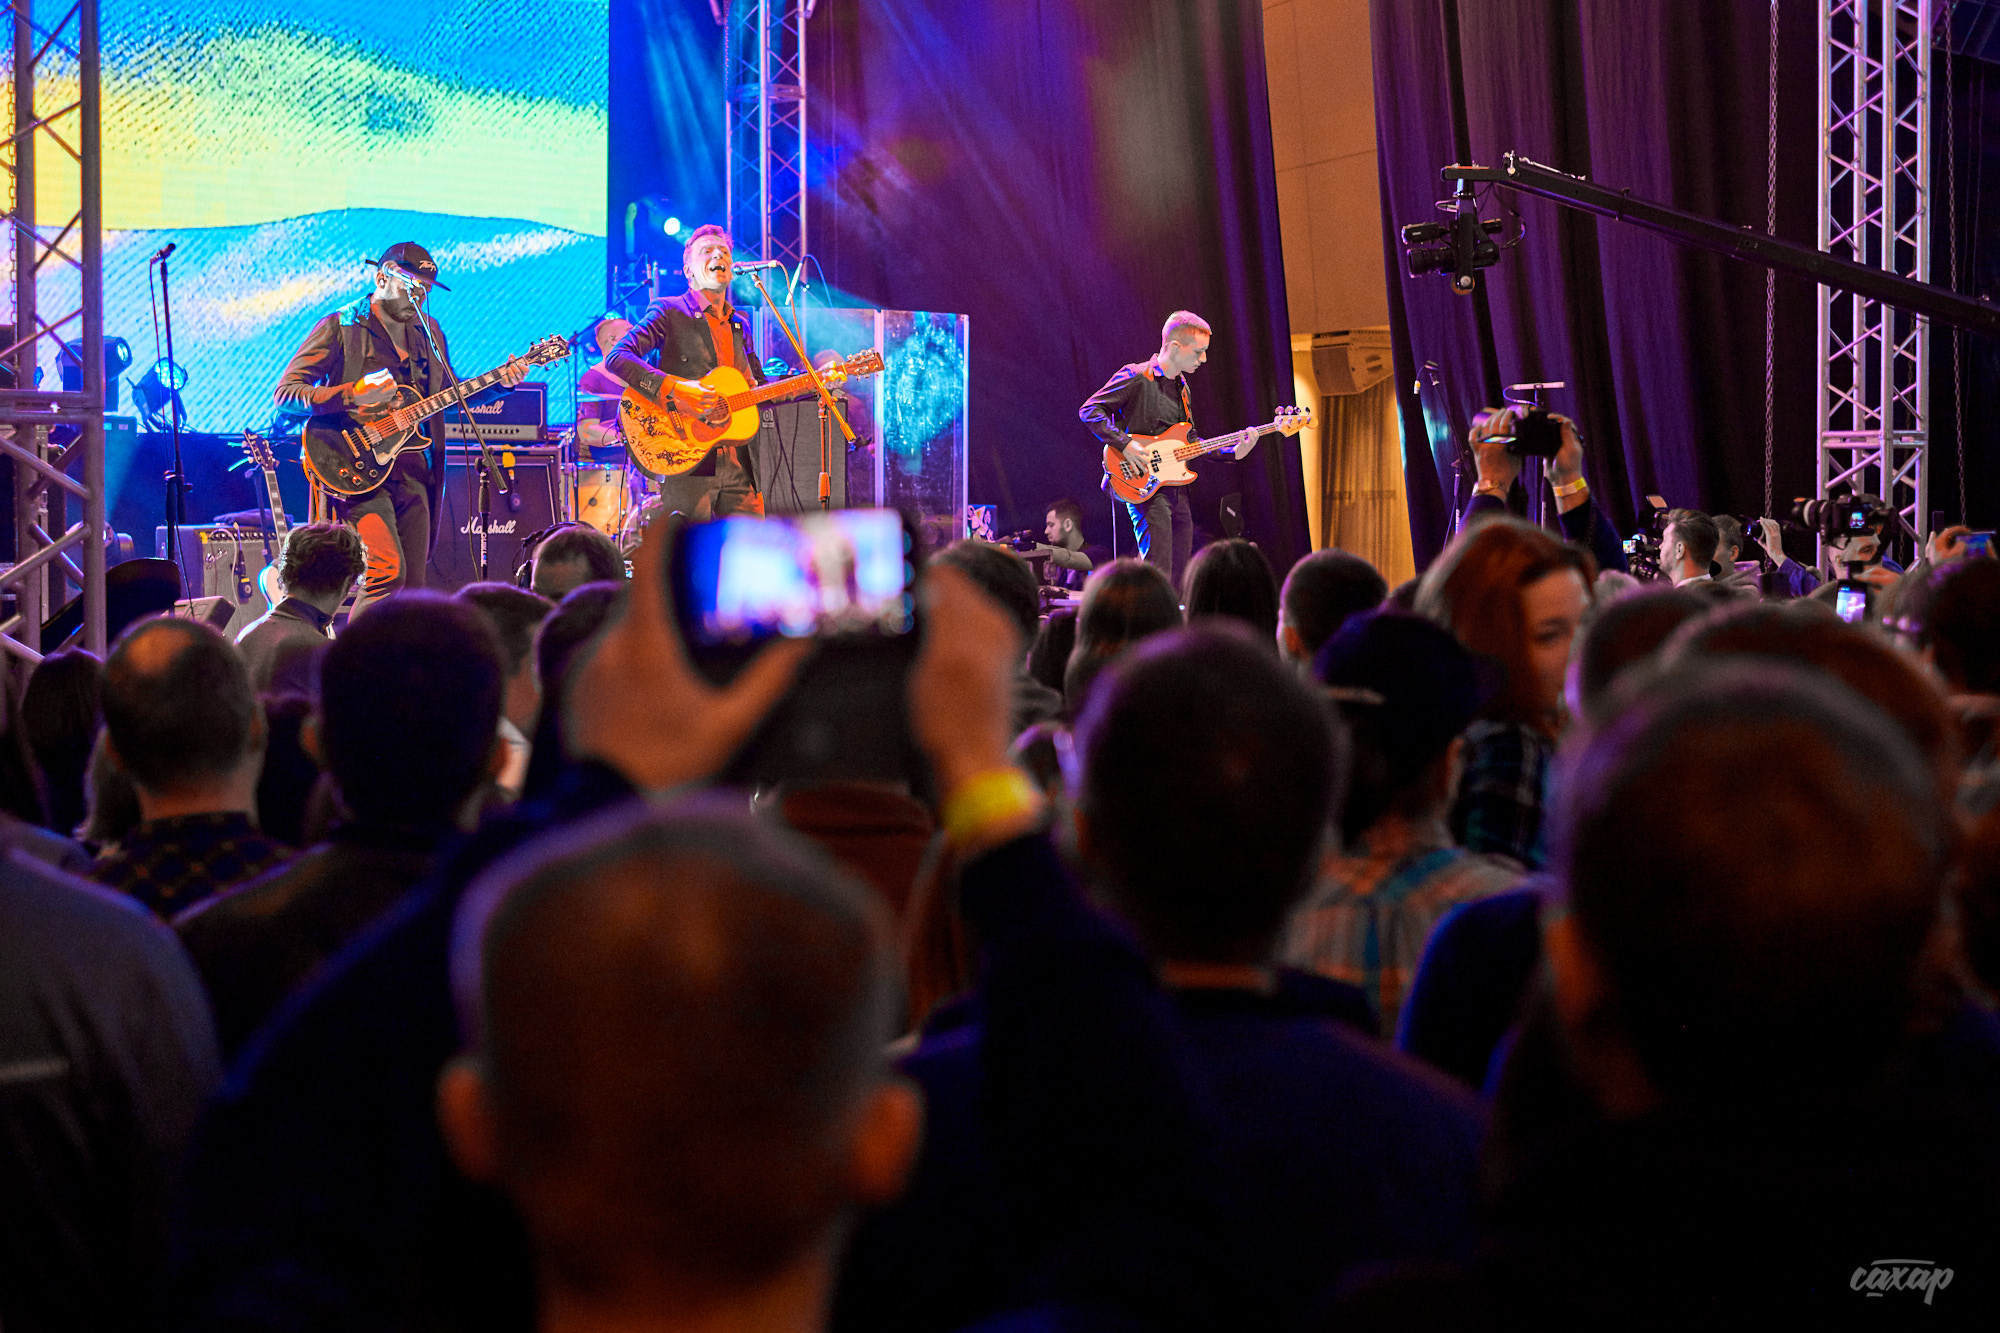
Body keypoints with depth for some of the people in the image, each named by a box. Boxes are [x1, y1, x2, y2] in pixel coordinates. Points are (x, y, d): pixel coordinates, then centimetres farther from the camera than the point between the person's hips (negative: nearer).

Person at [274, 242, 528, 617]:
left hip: (413, 473, 7)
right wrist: (354, 395, -21)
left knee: (413, 585, 4)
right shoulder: (340, 328, -3)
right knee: (388, 572, -22)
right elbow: (285, 394, -8)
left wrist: (499, 383, 8)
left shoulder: (428, 331, 17)